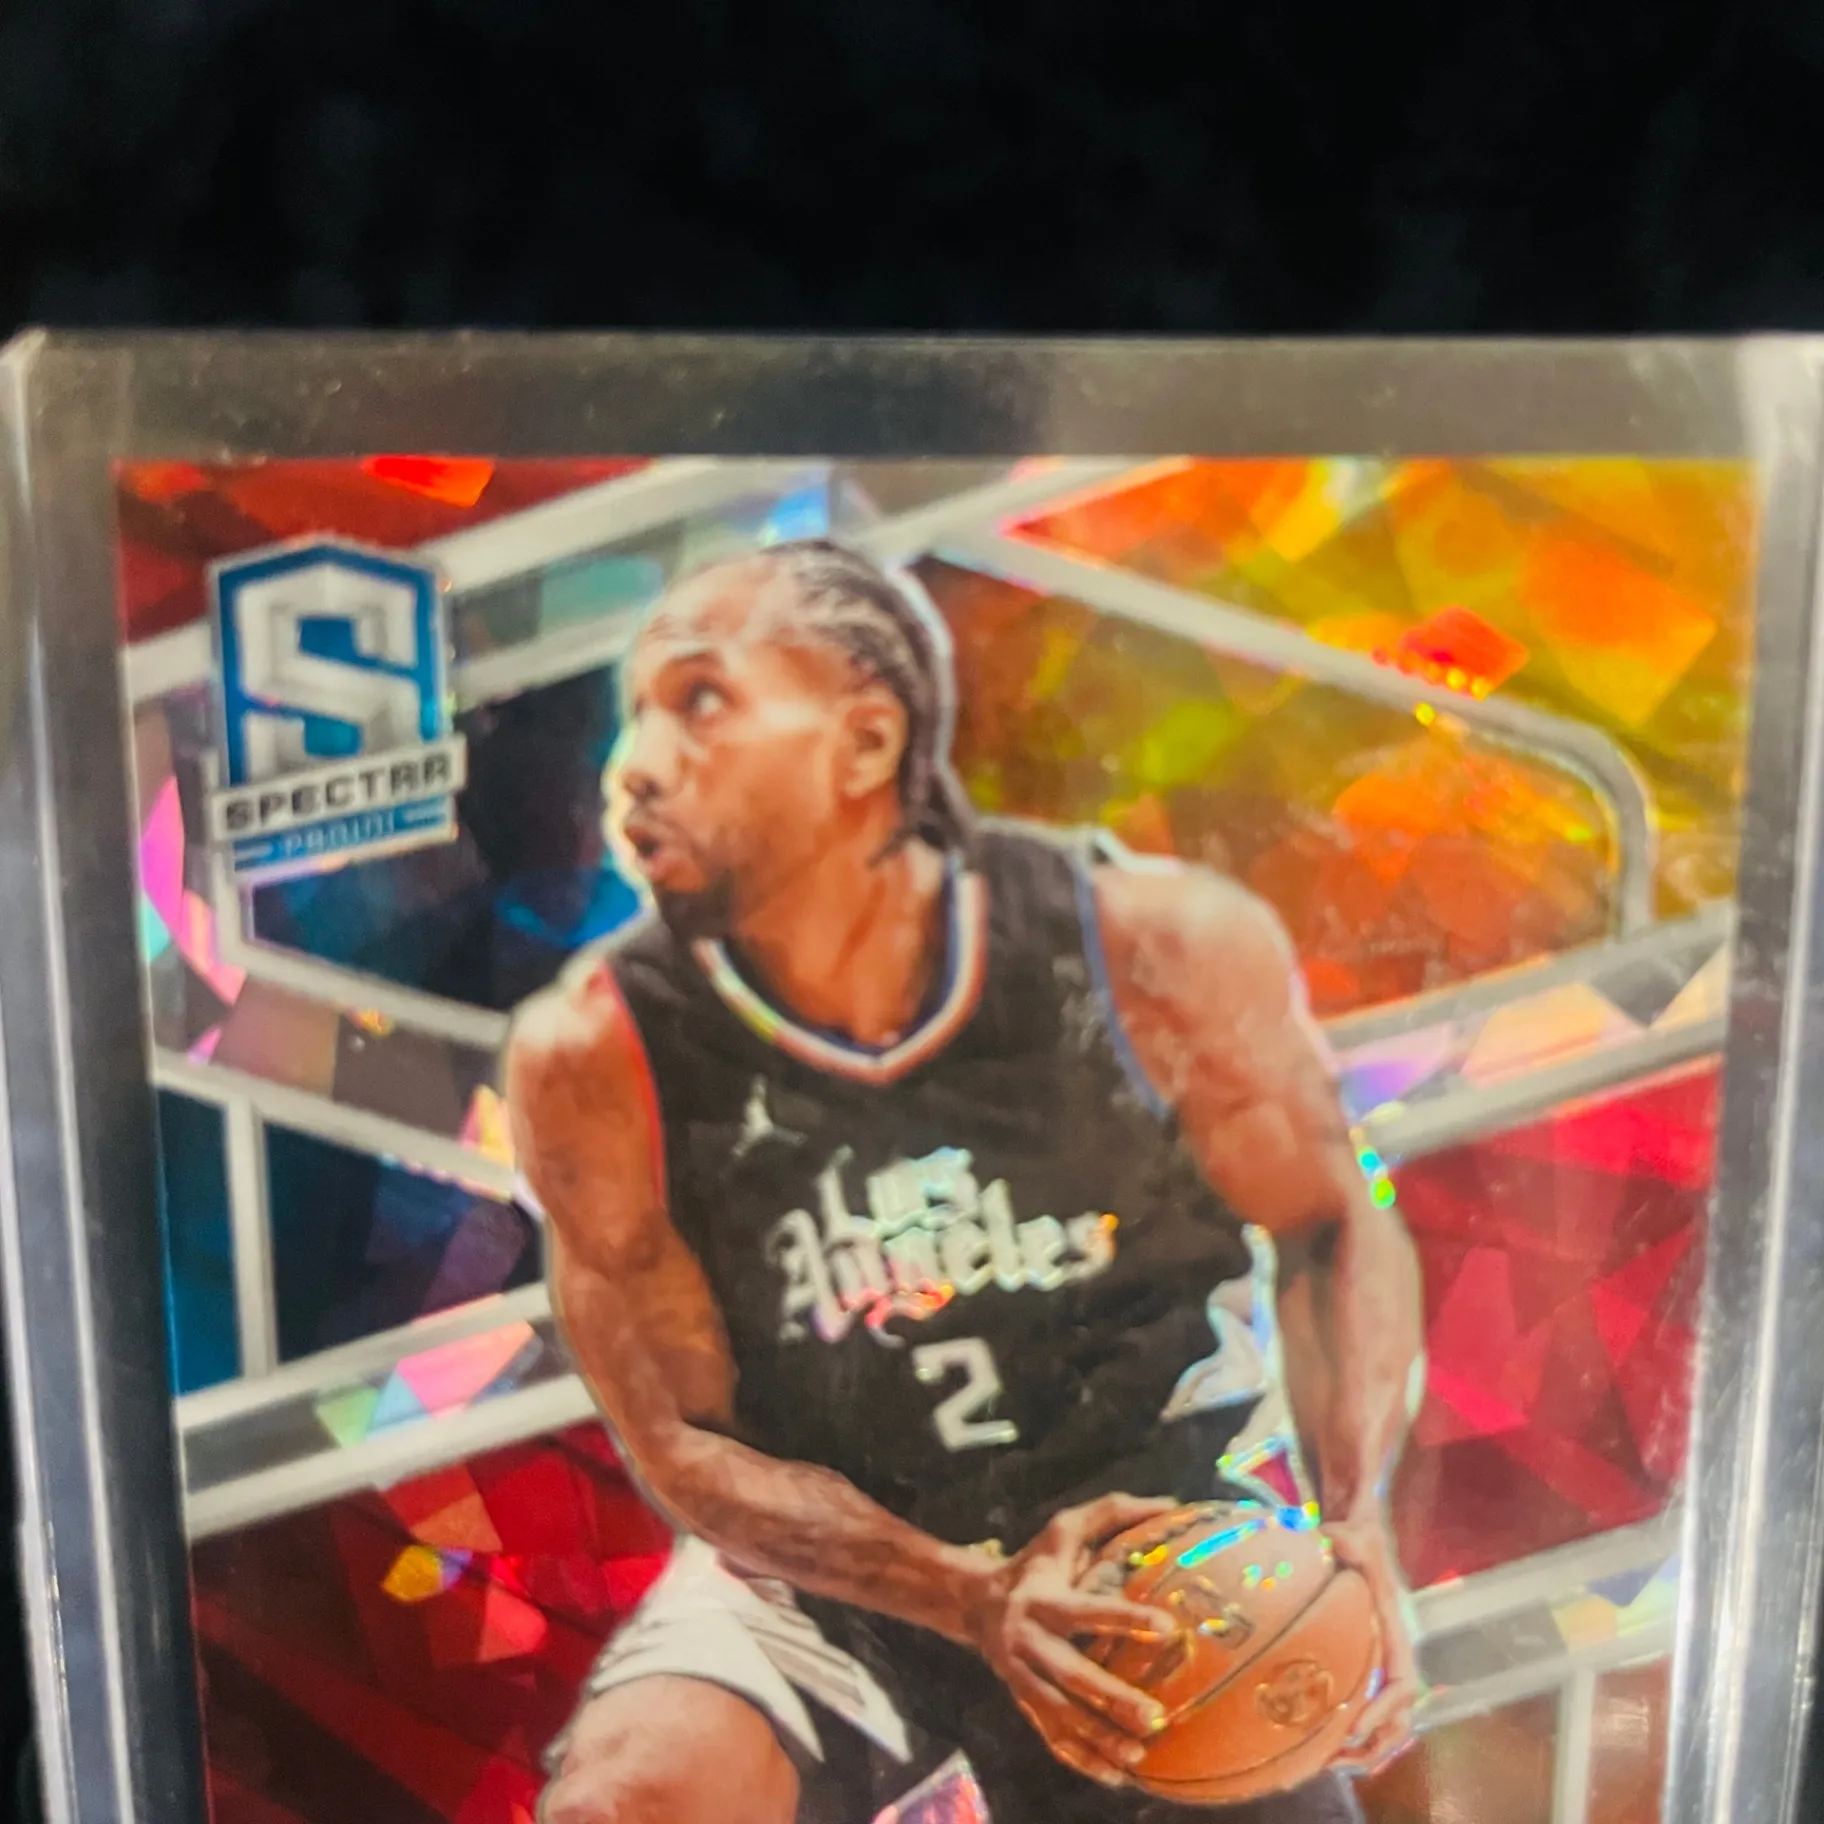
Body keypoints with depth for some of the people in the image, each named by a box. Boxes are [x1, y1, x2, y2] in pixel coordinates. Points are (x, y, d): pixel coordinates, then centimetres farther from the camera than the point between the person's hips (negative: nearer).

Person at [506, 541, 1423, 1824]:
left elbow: (1334, 1229, -3)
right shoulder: (595, 1055, -20)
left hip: (1144, 1543, 2)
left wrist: (1357, 1525, -18)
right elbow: (687, 1446, -13)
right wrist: (977, 1602, -27)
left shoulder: (1164, 951, -20)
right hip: (815, 1561, -1)